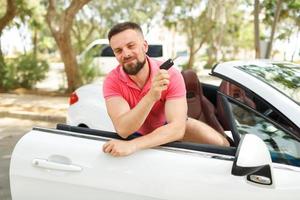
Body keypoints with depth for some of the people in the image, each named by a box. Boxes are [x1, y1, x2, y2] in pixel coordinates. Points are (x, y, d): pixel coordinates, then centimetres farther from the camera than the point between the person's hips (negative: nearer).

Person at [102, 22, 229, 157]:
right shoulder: (112, 81, -26)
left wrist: (132, 145, -51)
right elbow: (123, 130, -39)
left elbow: (177, 127, -38)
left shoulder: (171, 75, -28)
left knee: (220, 143, -19)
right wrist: (151, 96, -54)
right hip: (136, 133, 3)